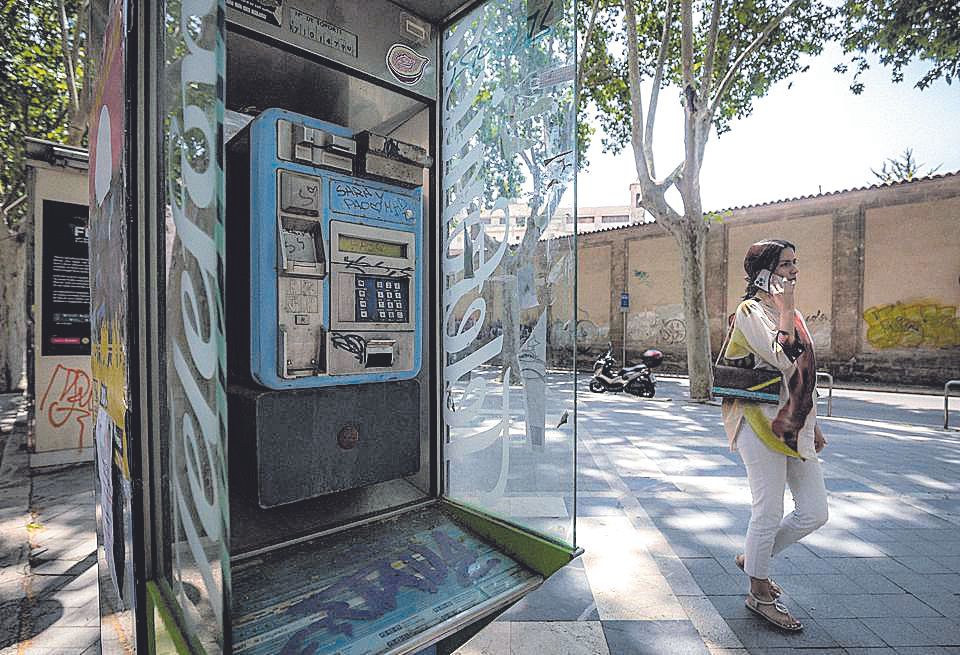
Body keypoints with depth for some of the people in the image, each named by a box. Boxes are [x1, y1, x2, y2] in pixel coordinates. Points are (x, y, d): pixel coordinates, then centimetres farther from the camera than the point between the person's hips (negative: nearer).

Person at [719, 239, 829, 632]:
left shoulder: (790, 314, 16)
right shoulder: (751, 311, -10)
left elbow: (803, 374, 21)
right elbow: (783, 360, -24)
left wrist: (812, 423, 21)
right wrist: (786, 309, -16)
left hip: (794, 426, 9)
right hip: (763, 424, -8)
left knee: (815, 513, 12)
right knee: (769, 513, 1)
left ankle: (753, 558, 32)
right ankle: (759, 593, 21)